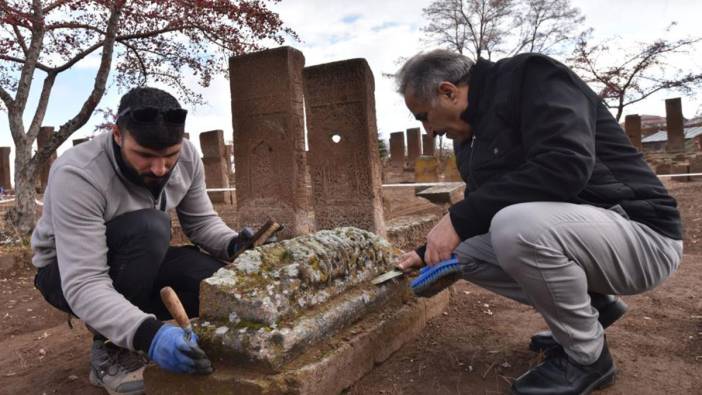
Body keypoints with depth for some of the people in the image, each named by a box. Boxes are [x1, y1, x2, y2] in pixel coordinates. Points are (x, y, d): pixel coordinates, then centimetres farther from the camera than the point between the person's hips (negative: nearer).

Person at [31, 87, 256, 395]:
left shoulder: (187, 157, -17)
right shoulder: (77, 175, -33)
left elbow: (201, 221, -7)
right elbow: (83, 284, -38)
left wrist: (234, 245, -29)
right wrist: (147, 333, -53)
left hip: (137, 263, 5)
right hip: (67, 275, -5)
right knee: (148, 227, -35)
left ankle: (125, 333, 5)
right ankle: (109, 349, -14)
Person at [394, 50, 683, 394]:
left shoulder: (530, 77, -15)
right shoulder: (469, 138, 10)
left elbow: (566, 165, -31)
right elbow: (485, 207, 19)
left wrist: (459, 219, -29)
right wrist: (429, 252, 12)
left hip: (640, 233, -8)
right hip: (562, 231, 9)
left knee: (517, 226, -34)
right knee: (463, 251, 0)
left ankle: (587, 357, -6)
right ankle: (590, 305, 12)